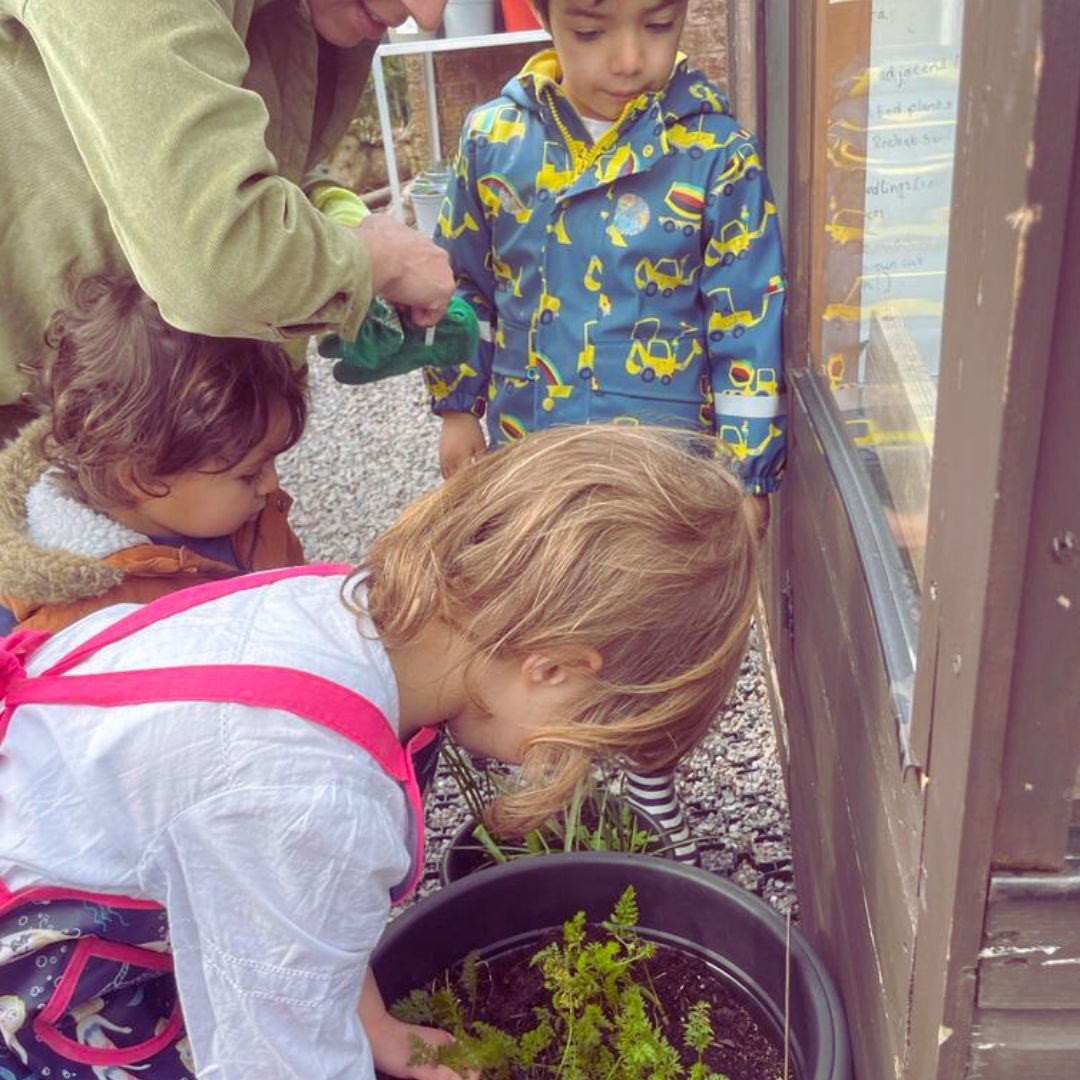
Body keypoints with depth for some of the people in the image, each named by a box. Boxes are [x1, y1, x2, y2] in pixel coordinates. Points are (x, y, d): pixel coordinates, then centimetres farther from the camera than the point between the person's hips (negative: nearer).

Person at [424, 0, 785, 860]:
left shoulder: (717, 150, -13)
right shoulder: (496, 136, -6)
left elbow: (747, 321, -9)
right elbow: (466, 286, 6)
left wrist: (747, 470, -9)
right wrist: (458, 410, 9)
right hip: (527, 445, 3)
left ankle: (651, 773, 42)